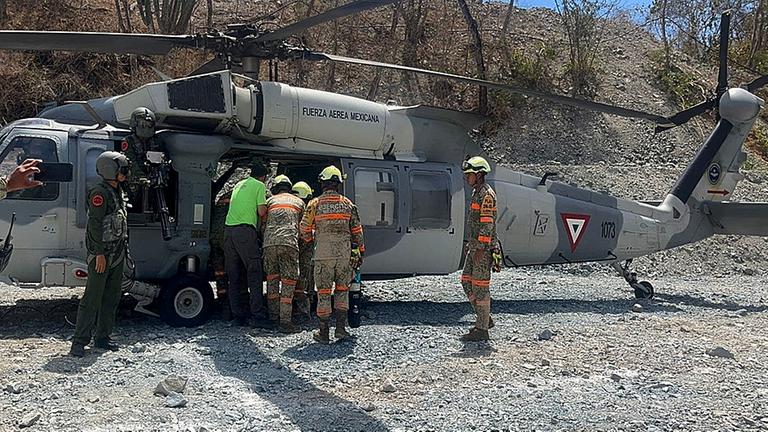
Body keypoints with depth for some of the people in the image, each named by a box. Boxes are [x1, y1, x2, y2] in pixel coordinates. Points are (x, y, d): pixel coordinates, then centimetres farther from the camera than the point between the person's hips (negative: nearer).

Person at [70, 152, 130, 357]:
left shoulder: (118, 191, 15)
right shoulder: (100, 193, -12)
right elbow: (95, 225, -18)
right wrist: (99, 253, -21)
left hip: (117, 255, 9)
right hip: (101, 255, -9)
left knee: (112, 298, 11)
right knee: (92, 299, -7)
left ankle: (102, 337, 20)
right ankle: (80, 341, -1)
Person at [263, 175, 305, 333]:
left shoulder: (270, 201, 21)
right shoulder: (299, 202, 22)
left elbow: (262, 223, 18)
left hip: (269, 243, 2)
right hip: (289, 243, -2)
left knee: (272, 278, 18)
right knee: (288, 281, -3)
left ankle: (273, 314, 21)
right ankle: (285, 321, -8)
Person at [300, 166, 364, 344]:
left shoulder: (315, 204, 0)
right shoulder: (348, 204, 6)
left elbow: (305, 229, 5)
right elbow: (357, 231, 8)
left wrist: (309, 239, 27)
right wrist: (360, 252, 17)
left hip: (323, 254, -2)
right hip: (345, 254, 2)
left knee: (324, 292, 4)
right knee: (342, 289, 14)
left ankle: (324, 333, 7)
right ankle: (340, 328, 8)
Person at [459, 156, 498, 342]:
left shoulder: (487, 195, -15)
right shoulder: (477, 192, 17)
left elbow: (487, 224, -20)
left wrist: (480, 249, -23)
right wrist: (470, 243, 24)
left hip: (483, 248, -10)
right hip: (475, 246, 10)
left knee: (480, 286, -5)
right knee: (467, 282, 13)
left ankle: (482, 329, 1)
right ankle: (485, 319, 23)